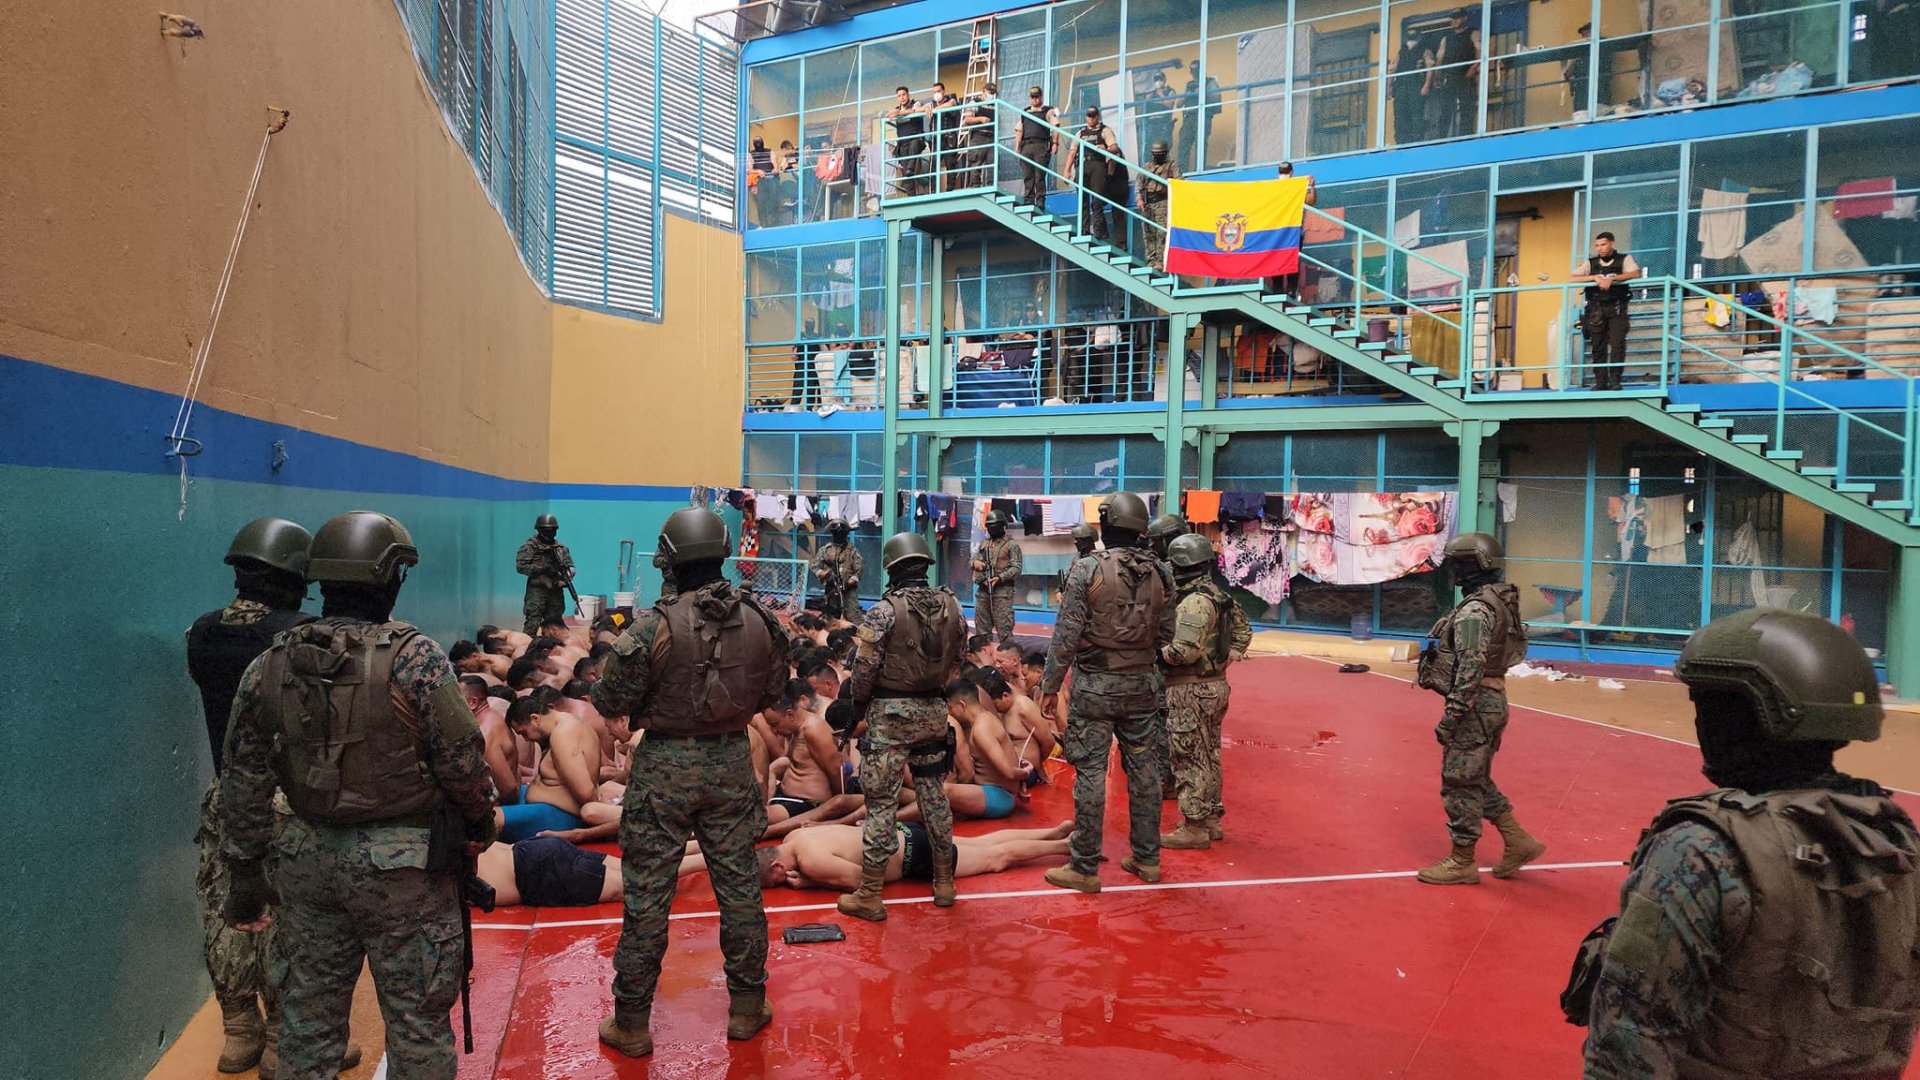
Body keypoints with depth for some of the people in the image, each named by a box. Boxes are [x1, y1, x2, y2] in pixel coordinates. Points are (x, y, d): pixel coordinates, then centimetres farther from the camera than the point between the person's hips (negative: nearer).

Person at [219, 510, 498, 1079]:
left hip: (308, 861, 5)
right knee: (416, 1019, 8)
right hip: (402, 865, -5)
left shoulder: (269, 667, 0)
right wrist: (483, 819, 4)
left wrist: (245, 874, 14)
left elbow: (244, 784, 5)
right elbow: (462, 760, -15)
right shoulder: (415, 659, -17)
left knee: (309, 1013, 20)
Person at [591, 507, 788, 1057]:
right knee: (739, 885, 15)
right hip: (732, 762, 3)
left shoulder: (655, 625, -19)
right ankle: (748, 1006, 28)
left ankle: (631, 1024, 21)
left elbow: (610, 701, -11)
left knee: (647, 895, 9)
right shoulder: (760, 620, -6)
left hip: (665, 768, -3)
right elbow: (772, 691, 6)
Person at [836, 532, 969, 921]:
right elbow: (956, 661, 6)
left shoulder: (885, 610, -15)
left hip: (891, 713, -5)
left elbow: (865, 667, -14)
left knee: (881, 800, 1)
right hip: (934, 710, 5)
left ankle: (869, 896, 7)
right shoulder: (951, 606, 0)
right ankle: (944, 882, 26)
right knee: (933, 792, 17)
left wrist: (857, 704, 2)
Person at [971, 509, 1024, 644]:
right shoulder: (984, 543, 17)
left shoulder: (1012, 544, -3)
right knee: (981, 628, 11)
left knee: (1004, 628, -10)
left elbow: (1016, 568, -10)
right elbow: (974, 558, 25)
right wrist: (975, 562, 0)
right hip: (983, 590, 7)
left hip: (1002, 591, -7)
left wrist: (1000, 577, -23)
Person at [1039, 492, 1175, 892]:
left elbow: (1066, 634, -12)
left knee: (1090, 773, 1)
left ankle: (1084, 868, 7)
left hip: (1095, 686, -5)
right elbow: (1166, 635, 7)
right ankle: (1147, 859, 24)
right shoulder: (1160, 574, 3)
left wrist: (1050, 686, -5)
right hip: (1143, 685, 5)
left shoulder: (1087, 569, -12)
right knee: (1144, 770, 13)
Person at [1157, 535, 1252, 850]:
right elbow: (1243, 630, 21)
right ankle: (1211, 818, 28)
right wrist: (1227, 657, 16)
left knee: (1189, 760, -2)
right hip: (1216, 685, 10)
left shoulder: (1193, 602, -21)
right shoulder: (1220, 596, 9)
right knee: (1209, 756, 18)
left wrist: (1155, 655, -13)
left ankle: (1194, 828, 4)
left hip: (1191, 691, -10)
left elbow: (1185, 650, -27)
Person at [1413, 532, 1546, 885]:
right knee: (1477, 781, 21)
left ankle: (1462, 863, 10)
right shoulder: (1500, 602, 13)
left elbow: (1471, 669, -26)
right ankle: (1518, 842, 25)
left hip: (1474, 705, -10)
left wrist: (1450, 716, -24)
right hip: (1492, 700, 10)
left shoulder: (1474, 609, -19)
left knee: (1460, 784, 0)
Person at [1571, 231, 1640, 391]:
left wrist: (1612, 278, -23)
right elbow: (1573, 279, -2)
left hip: (1616, 308, -2)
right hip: (1596, 309, 2)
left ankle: (1615, 380, -5)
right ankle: (1600, 382, 7)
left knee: (1617, 343, -11)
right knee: (1597, 346, 1)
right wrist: (1595, 277, -14)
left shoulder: (1624, 259, 4)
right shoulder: (1590, 262, 9)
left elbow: (1635, 273, -13)